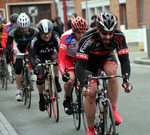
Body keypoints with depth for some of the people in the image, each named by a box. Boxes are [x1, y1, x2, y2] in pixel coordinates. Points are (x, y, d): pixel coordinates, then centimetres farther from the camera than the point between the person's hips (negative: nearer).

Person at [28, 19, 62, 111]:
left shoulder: (55, 36, -28)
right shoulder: (36, 39, -31)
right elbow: (31, 55, -29)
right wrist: (34, 66, -46)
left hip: (51, 53, 1)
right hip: (39, 56, -1)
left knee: (56, 58, -37)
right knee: (40, 76, -19)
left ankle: (56, 81, -17)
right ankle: (41, 97, 6)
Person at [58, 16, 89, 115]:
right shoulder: (66, 37, -33)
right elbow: (61, 59, -36)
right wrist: (63, 73, -51)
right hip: (67, 57, -3)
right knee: (70, 79, -25)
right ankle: (67, 101, 1)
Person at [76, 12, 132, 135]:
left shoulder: (119, 36, -31)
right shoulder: (88, 38, -37)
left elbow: (124, 60, -31)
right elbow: (80, 65, -40)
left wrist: (126, 80, -46)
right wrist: (83, 85, -53)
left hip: (107, 56, 1)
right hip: (89, 59, -1)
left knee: (112, 71, -34)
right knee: (91, 93, -13)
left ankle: (113, 110, -20)